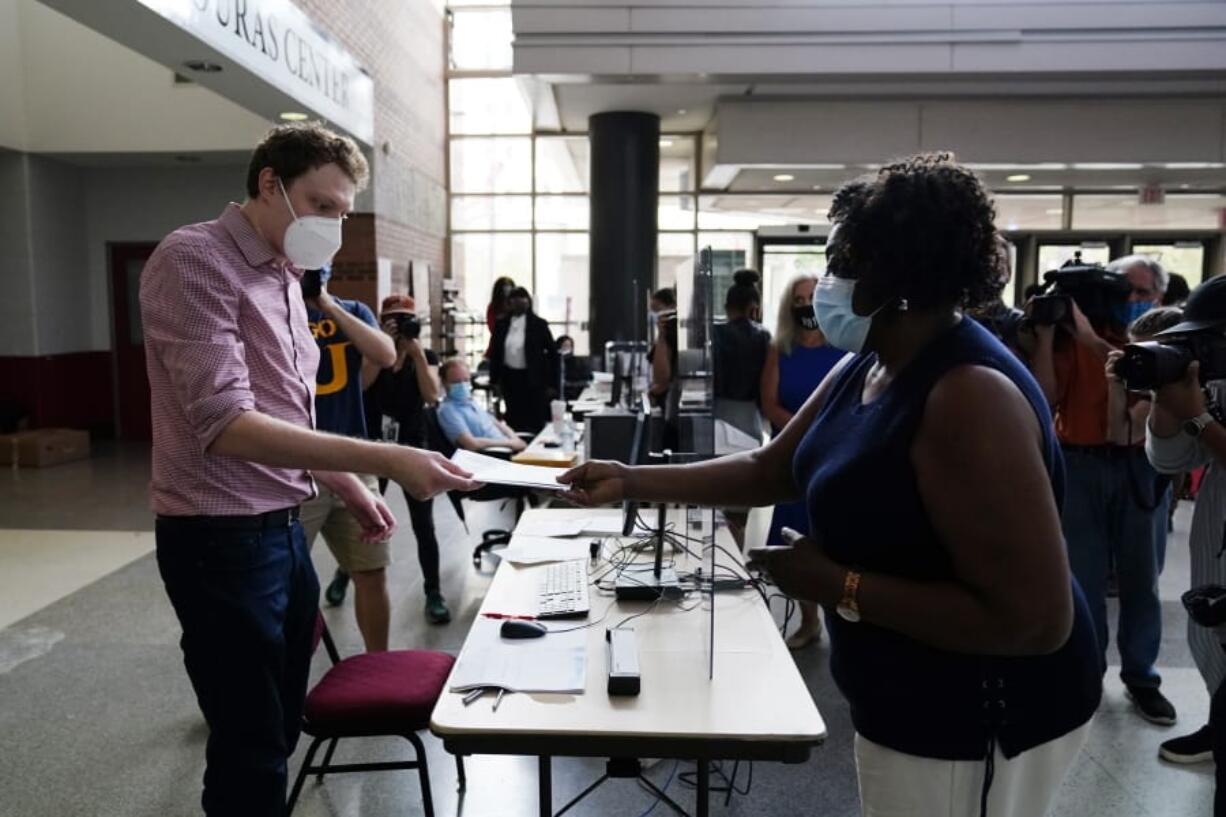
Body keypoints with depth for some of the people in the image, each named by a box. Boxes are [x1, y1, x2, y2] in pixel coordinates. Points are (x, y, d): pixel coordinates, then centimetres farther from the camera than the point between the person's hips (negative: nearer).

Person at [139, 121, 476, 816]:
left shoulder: (284, 275, 11)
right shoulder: (195, 260, -15)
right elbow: (227, 426, -26)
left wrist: (350, 489, 16)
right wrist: (387, 460, -32)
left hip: (283, 527, 8)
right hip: (223, 539, -8)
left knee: (281, 727, 19)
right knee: (252, 750, 4)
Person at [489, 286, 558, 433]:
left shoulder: (538, 324, -4)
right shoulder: (502, 324, 4)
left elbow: (552, 352, -3)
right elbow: (494, 352, 10)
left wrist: (552, 383, -7)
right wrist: (494, 379, 6)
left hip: (532, 379, -3)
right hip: (509, 377, 3)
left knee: (535, 423, 0)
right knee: (514, 421, 9)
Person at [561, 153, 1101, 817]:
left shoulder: (968, 395, -30)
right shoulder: (865, 367, 0)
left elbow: (1036, 619, -31)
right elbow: (768, 470, 7)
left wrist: (838, 586, -27)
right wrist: (630, 481, 3)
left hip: (971, 724, -8)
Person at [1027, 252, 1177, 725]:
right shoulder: (1072, 336, 2)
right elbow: (1045, 398, -8)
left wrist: (1091, 339, -24)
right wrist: (1045, 334, -13)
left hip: (1139, 464, 1)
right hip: (1081, 463, -1)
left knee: (1139, 575, 7)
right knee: (1083, 575, 6)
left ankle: (1141, 676, 19)